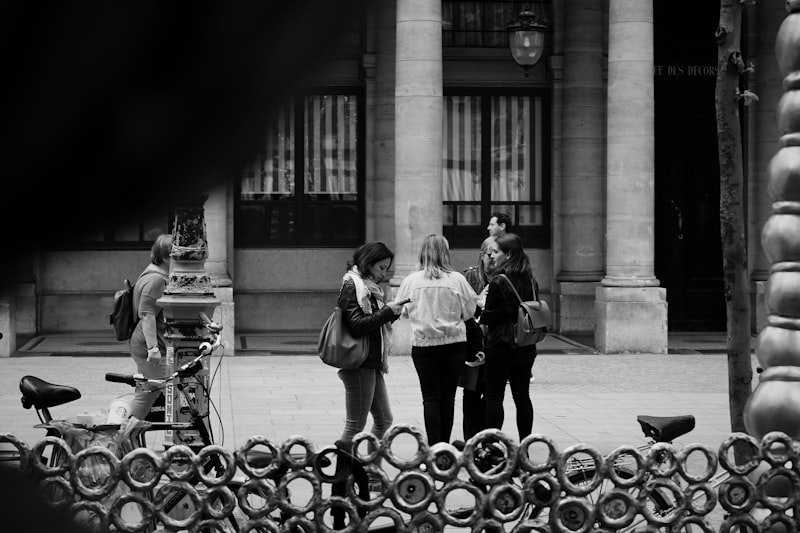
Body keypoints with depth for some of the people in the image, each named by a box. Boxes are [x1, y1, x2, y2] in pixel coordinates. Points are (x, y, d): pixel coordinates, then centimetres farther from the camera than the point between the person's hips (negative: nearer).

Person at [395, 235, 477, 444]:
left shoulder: (411, 280, -4)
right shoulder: (457, 279, -6)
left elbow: (403, 311, 6)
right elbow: (469, 311, 1)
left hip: (423, 346, 0)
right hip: (454, 344, 0)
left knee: (431, 397, 4)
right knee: (448, 397, 8)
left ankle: (434, 446, -5)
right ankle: (445, 446, 12)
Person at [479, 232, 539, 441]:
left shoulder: (498, 281, -15)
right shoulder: (530, 280, 6)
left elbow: (489, 317, -15)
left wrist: (482, 311, 4)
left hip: (499, 346, -6)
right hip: (525, 348, 6)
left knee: (494, 397, 1)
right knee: (522, 396, 11)